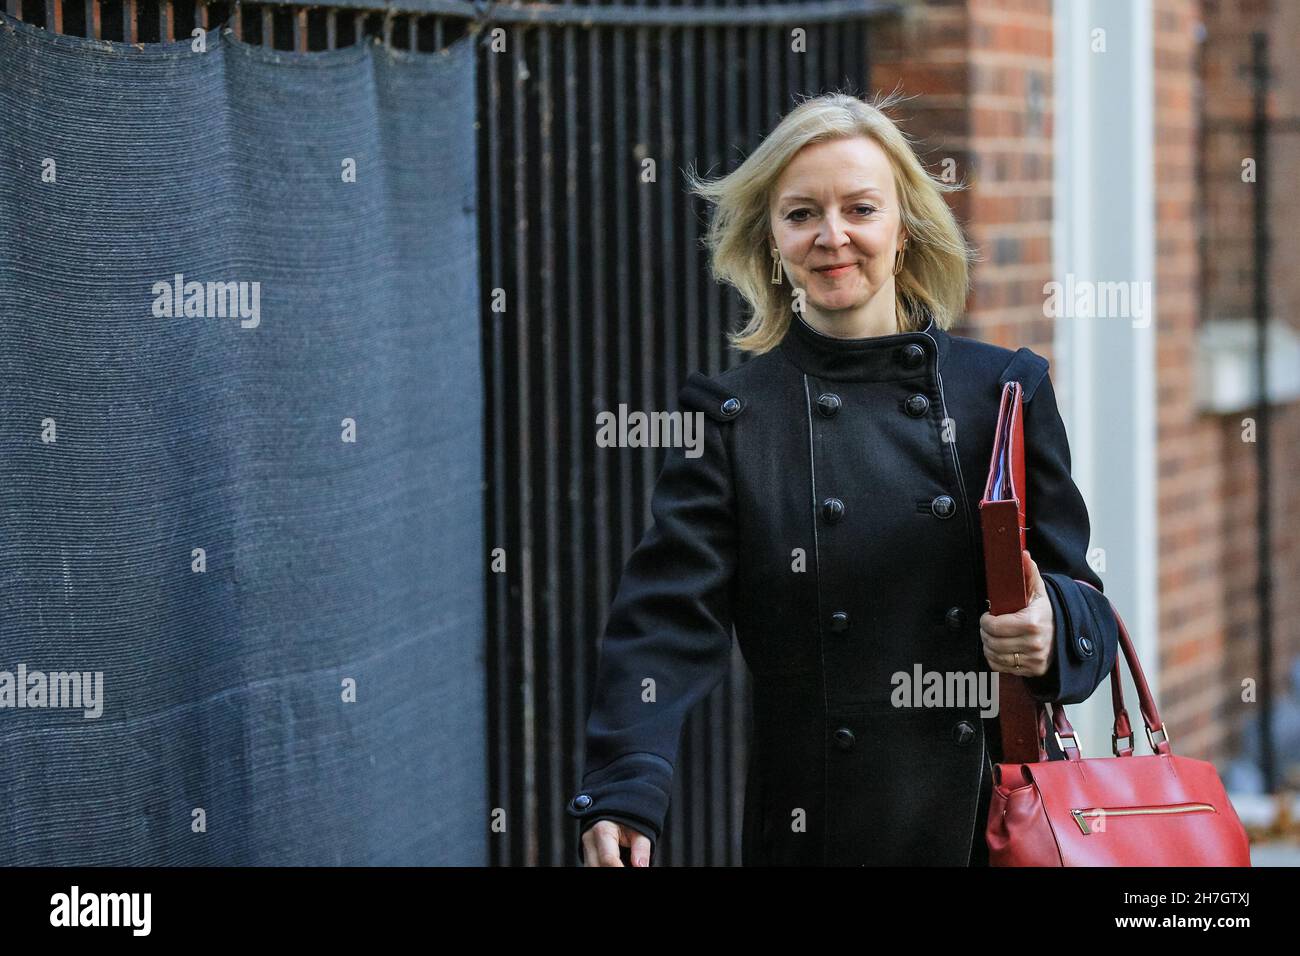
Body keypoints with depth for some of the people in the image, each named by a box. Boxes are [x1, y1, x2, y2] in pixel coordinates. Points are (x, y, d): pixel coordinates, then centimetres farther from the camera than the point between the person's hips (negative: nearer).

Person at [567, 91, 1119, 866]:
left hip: (998, 813, 1)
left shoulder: (1006, 390, 5)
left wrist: (1050, 630, -20)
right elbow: (670, 615, -8)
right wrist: (624, 792, -23)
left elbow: (1076, 595, 5)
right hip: (819, 826, -1)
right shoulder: (730, 416, 3)